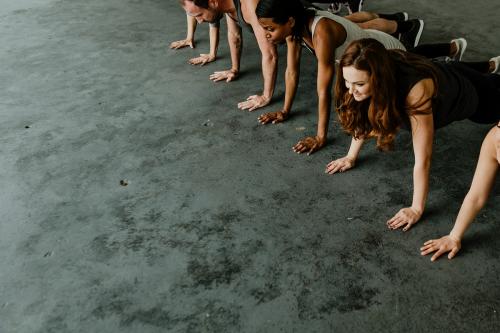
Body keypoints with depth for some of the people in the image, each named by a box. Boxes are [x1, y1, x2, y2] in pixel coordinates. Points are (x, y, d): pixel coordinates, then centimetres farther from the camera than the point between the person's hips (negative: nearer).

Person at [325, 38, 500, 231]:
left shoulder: (416, 90, -50)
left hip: (466, 93, -5)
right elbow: (362, 118, -14)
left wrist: (416, 209, -43)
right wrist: (351, 157, -14)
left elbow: (423, 159, -46)